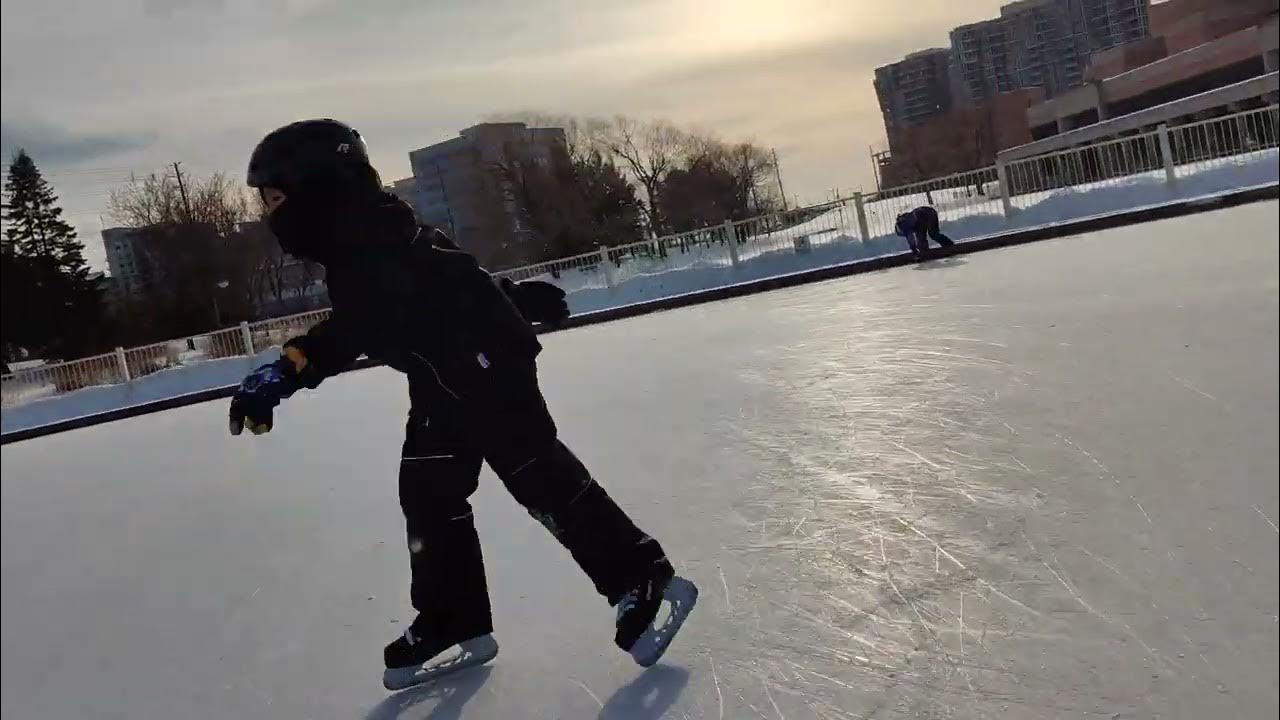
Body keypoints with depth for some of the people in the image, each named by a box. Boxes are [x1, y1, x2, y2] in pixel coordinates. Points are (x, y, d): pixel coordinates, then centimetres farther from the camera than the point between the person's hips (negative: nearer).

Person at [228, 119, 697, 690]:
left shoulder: (364, 232, -18)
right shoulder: (354, 240, 15)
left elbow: (358, 323, -32)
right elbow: (452, 276, 23)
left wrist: (289, 367, -40)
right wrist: (517, 298, 30)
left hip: (482, 360, -11)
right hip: (449, 376, 11)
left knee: (539, 477, -8)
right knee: (428, 492, 9)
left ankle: (647, 585, 2)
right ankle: (454, 626, 18)